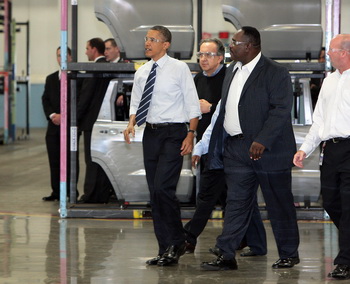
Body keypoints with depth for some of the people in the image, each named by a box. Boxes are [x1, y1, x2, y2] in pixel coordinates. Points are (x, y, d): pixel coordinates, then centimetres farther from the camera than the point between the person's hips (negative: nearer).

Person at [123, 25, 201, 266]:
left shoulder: (179, 69, -5)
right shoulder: (142, 72, 10)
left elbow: (192, 104, -5)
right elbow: (136, 103, 18)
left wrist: (190, 135, -12)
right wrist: (132, 123, -1)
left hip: (173, 132, -6)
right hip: (151, 133, 6)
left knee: (163, 188, -17)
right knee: (155, 193, 7)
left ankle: (177, 242, 0)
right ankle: (166, 249, 15)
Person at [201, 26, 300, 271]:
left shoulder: (276, 74, -11)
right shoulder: (233, 70, 13)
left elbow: (281, 110, -19)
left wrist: (262, 141, -27)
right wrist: (219, 144, 14)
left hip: (268, 150, -6)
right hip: (236, 148, 6)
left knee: (279, 204, 5)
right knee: (237, 202, 3)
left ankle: (289, 254, 18)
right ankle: (226, 255, 1)